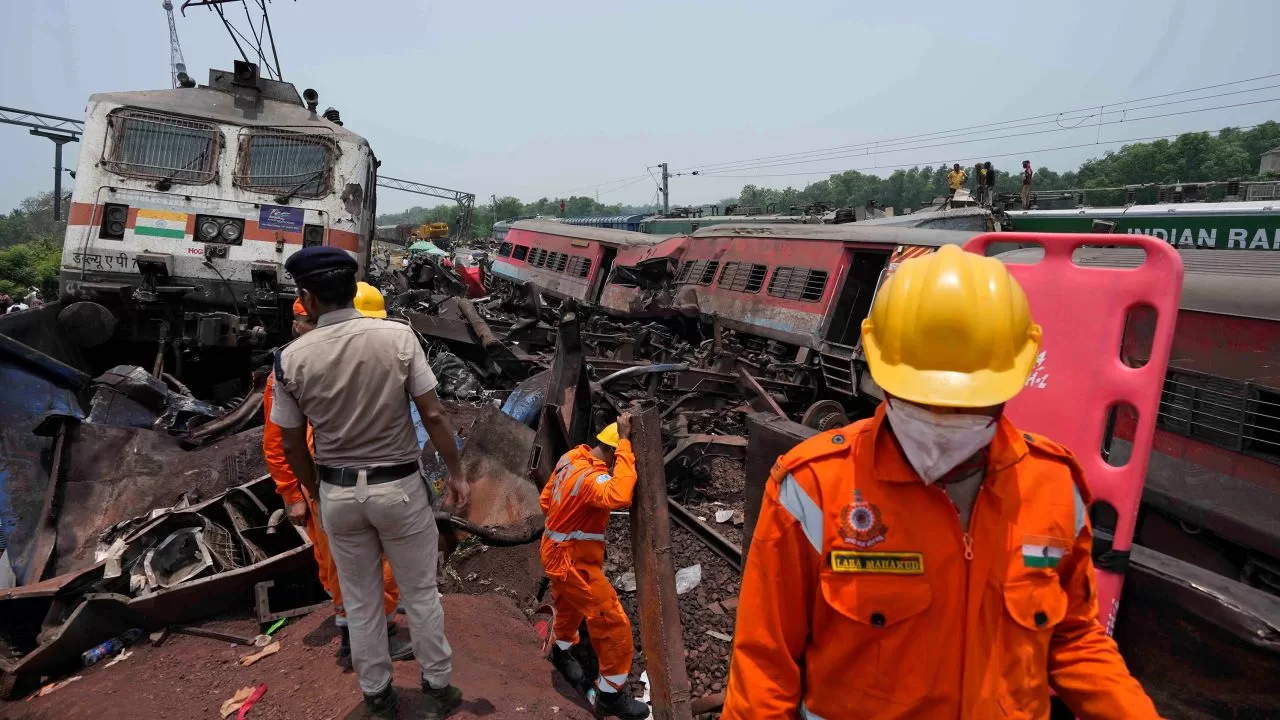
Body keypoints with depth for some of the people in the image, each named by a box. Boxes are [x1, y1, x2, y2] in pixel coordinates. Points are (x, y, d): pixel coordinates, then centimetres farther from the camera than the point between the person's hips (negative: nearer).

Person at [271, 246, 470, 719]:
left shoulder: (292, 358, -9)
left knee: (360, 601, 19)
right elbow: (433, 414, -13)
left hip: (337, 492, 2)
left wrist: (316, 494, 16)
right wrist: (456, 473, -1)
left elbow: (292, 445, 0)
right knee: (420, 593, 16)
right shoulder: (397, 336, -14)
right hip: (399, 486, -1)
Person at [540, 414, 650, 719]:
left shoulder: (571, 457, -3)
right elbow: (620, 497, -53)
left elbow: (546, 499, 9)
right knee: (614, 625, -1)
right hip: (572, 560, -10)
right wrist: (625, 442, -47)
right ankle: (610, 695, 14)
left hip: (562, 551, 10)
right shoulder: (589, 477, -32)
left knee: (571, 605, 34)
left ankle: (561, 651, 61)